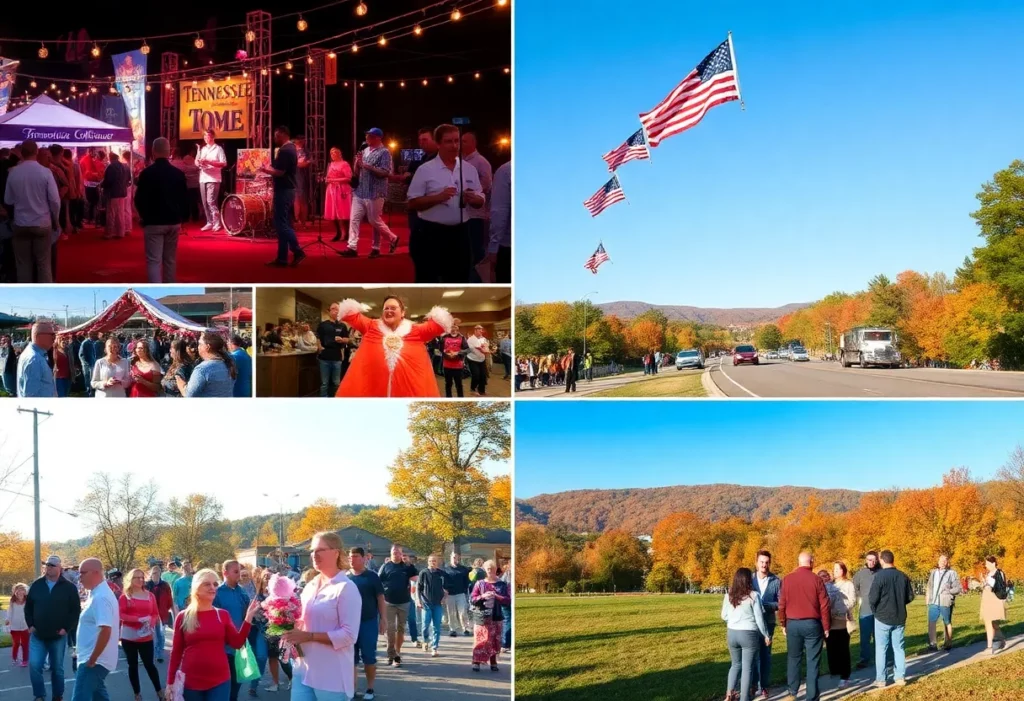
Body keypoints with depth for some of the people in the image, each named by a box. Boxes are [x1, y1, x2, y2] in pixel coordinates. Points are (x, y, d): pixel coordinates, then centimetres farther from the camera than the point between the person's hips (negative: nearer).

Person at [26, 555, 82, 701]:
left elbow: (76, 610, -4)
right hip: (37, 635, 2)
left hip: (58, 636, -2)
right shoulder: (36, 585, 4)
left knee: (57, 669, 9)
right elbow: (28, 607, 11)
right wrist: (30, 625, 0)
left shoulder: (69, 587, -4)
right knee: (34, 666, -8)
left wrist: (67, 628, -11)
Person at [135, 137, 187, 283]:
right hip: (174, 222, 4)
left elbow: (139, 199, -6)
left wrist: (144, 216, 12)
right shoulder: (178, 173, 1)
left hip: (153, 222, -4)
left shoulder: (147, 173, -11)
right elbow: (185, 198, 6)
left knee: (154, 260, -6)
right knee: (170, 260, 14)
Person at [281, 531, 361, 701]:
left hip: (332, 676, -7)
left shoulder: (346, 588, -10)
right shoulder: (310, 586, 13)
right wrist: (291, 626, 2)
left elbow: (349, 635, -17)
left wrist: (308, 636, -18)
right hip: (304, 669, 7)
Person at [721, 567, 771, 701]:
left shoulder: (729, 595, 0)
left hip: (732, 633, 4)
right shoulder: (753, 595, -12)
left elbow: (724, 616, 9)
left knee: (736, 664, 21)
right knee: (747, 668, 3)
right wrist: (766, 635, 3)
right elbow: (759, 618, -8)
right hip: (749, 634, -4)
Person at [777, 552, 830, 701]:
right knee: (813, 661, 3)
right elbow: (825, 606, -5)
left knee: (793, 658, 17)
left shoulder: (787, 579, -2)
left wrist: (783, 624, 13)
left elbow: (782, 604, 2)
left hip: (793, 624, 2)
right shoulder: (817, 580, -7)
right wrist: (826, 627, 4)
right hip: (812, 624, -2)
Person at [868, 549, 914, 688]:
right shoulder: (903, 577, -1)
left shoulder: (879, 576, -16)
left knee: (881, 649, 4)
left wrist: (875, 609, 4)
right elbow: (910, 596, 5)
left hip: (883, 617, -4)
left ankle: (880, 679, 5)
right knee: (898, 648, 13)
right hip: (899, 618, 4)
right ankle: (900, 677, 13)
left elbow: (873, 598, -17)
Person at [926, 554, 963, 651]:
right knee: (931, 623, -4)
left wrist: (948, 591, -17)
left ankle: (948, 643, 20)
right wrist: (927, 597, 7)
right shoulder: (933, 572, 13)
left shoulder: (952, 573, -2)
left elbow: (958, 588, -4)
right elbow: (929, 586, 17)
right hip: (933, 602, 4)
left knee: (947, 623, 10)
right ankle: (933, 644, -2)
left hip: (945, 602, -4)